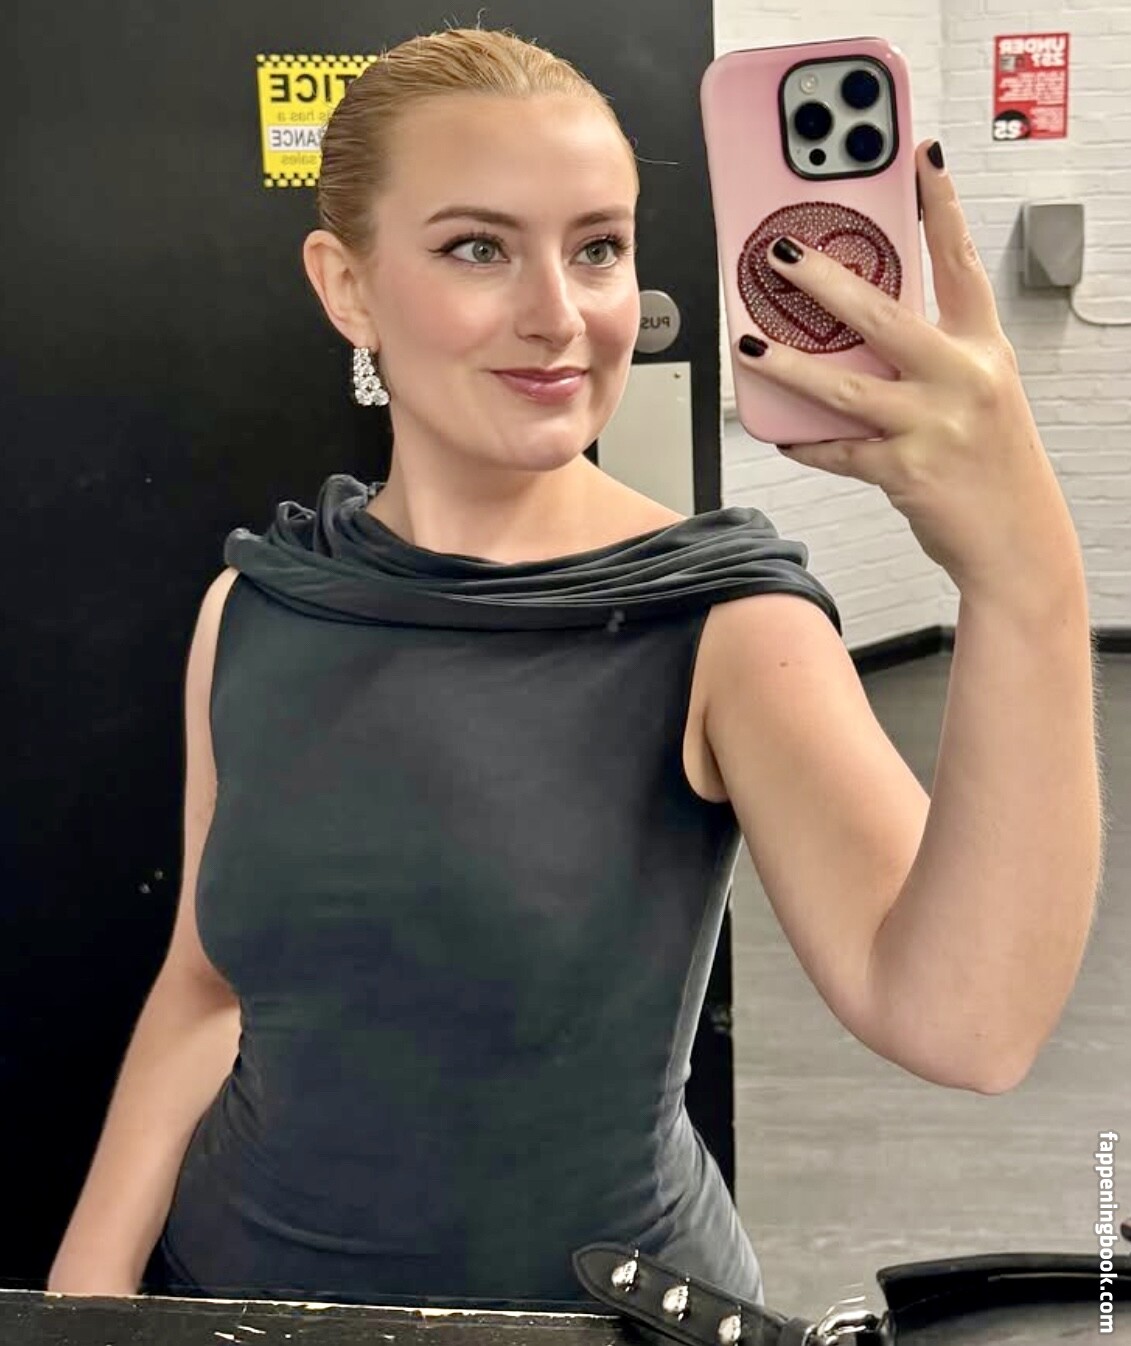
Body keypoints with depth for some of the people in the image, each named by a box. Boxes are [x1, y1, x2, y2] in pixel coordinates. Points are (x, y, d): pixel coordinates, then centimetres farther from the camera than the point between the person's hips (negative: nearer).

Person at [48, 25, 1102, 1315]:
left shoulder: (722, 617, -18)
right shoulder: (254, 607, -7)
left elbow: (959, 1021, -32)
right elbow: (207, 985, 4)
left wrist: (1026, 581, -45)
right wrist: (90, 1278, -5)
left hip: (598, 1293, -2)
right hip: (237, 1271, 3)